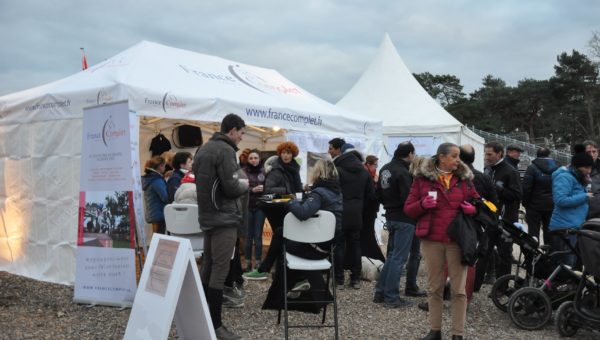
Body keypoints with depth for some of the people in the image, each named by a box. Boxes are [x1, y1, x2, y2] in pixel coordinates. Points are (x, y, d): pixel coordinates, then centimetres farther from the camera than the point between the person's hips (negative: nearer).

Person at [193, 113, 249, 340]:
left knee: (207, 267, 14)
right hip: (224, 217, -9)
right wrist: (244, 185, 0)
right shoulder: (225, 150, -14)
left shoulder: (204, 148, 15)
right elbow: (232, 187, -21)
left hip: (207, 216, 9)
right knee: (220, 271, -7)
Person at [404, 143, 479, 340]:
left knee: (458, 289, 1)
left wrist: (473, 209, -8)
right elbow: (408, 209, 3)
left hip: (457, 241, 0)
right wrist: (422, 204, -16)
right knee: (434, 288, 9)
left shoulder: (464, 179, 7)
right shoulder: (423, 179, 2)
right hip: (431, 240, 0)